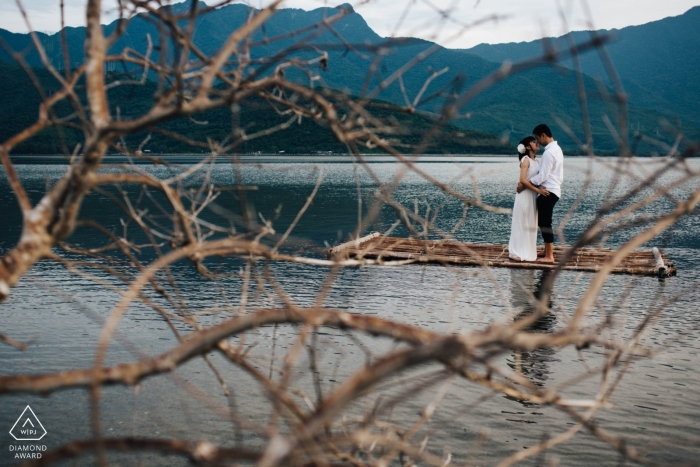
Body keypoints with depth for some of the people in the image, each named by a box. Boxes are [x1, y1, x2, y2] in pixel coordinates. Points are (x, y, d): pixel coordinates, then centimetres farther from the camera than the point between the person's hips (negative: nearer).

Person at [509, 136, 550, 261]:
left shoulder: (536, 161, 12)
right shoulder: (526, 160, -11)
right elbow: (523, 180, -19)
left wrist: (542, 189, -5)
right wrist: (538, 190, -21)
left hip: (533, 196, 8)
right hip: (525, 195, -8)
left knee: (531, 225, 10)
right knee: (521, 224, -3)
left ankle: (528, 251, 18)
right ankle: (517, 252, 3)